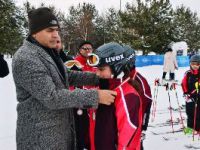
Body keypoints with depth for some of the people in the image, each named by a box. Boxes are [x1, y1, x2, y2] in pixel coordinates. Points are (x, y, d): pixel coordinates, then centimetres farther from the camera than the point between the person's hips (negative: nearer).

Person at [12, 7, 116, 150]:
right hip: (41, 136, -9)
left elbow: (67, 76, 15)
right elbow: (52, 97, -27)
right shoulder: (25, 59, -23)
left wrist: (97, 77, 1)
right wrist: (95, 96, -27)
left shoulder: (49, 52, 10)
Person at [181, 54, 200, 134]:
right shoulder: (188, 74, -2)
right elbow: (184, 84, 3)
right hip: (190, 96, 2)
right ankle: (190, 127, 27)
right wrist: (186, 94, -2)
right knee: (190, 112, 12)